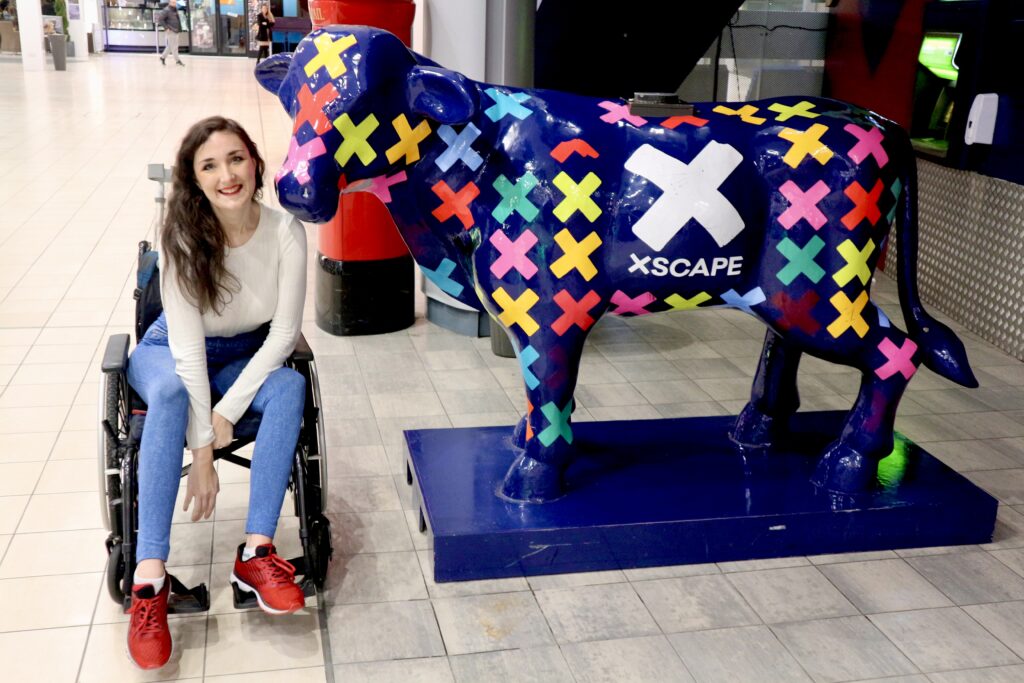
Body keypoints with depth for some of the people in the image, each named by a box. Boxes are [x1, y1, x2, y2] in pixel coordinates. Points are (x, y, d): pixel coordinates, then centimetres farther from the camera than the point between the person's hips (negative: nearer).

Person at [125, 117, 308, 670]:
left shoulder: (285, 232, -20)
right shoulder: (183, 240, -24)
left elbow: (284, 332, -16)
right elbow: (188, 349, -25)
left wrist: (228, 410, -24)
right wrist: (202, 451, -28)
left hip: (250, 356, 2)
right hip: (172, 355, -2)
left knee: (291, 387, -31)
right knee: (169, 393, -36)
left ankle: (256, 551, -31)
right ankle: (149, 578, -37)